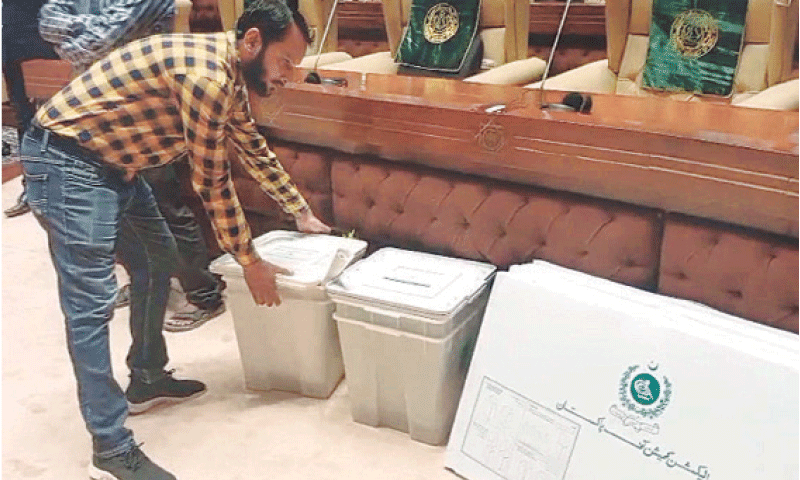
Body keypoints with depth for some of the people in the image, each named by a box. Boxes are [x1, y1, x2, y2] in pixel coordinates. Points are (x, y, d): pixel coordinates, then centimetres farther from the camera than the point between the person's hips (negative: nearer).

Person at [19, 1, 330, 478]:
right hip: (66, 160, -11)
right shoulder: (206, 74, -25)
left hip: (113, 162, 11)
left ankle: (147, 379, 33)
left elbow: (256, 151, 20)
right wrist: (251, 263, -9)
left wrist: (303, 213, 25)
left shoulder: (230, 73, 6)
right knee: (92, 303, -10)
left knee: (158, 260, 18)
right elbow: (213, 183, -19)